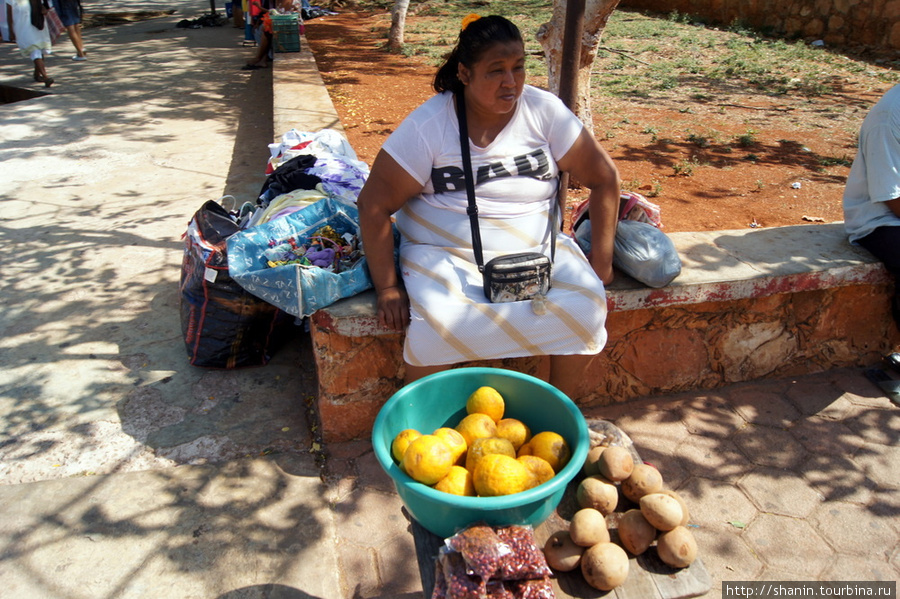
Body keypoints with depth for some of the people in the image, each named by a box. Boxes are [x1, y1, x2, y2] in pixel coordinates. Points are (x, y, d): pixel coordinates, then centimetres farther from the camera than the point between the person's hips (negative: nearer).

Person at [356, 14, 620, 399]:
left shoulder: (545, 111, -4)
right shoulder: (429, 125, -11)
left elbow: (604, 178, 1)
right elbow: (374, 204, -9)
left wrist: (601, 261, -4)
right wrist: (387, 287, -13)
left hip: (536, 249, 3)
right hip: (443, 251, -2)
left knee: (586, 306, -22)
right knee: (435, 325, -30)